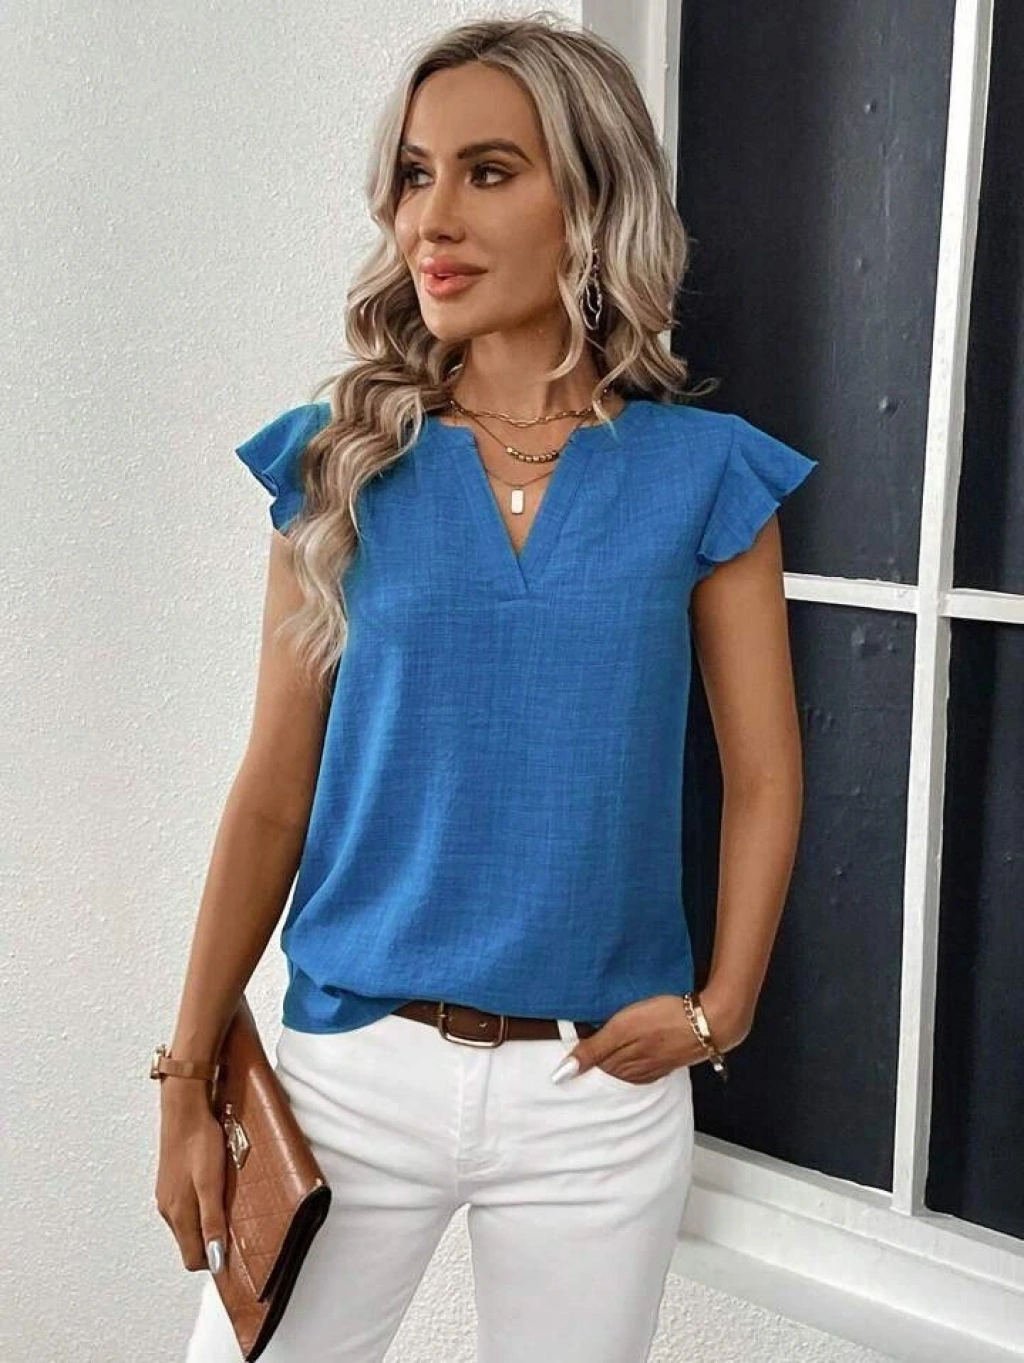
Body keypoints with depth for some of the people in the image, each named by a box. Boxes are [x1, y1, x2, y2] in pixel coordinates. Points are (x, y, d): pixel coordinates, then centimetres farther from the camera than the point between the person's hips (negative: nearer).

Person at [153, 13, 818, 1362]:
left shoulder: (705, 472, -4)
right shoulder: (339, 461, -2)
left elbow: (765, 778, 3)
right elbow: (274, 794, 0)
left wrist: (720, 1005, -10)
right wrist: (187, 1079, 0)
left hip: (600, 1093, 0)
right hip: (350, 1068, 1)